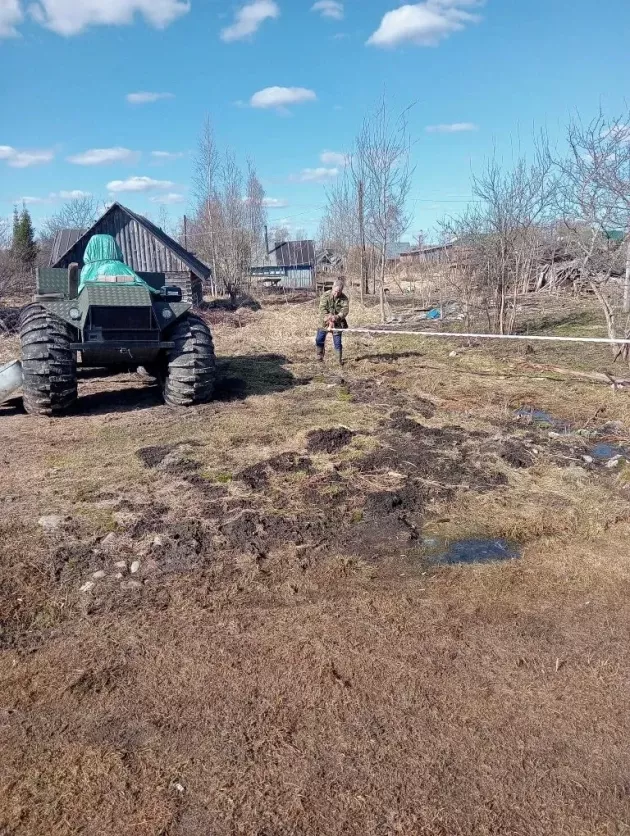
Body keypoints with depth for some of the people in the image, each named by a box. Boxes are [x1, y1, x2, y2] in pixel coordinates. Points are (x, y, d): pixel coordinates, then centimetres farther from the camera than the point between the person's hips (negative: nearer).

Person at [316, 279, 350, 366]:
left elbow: (345, 310, -20)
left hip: (337, 323, -1)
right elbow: (322, 308, -17)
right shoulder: (326, 296, -9)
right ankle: (319, 357, 23)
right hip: (324, 322, 1)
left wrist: (337, 317, -39)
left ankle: (340, 359, 10)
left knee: (337, 342, -3)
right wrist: (327, 317, -35)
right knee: (319, 340, 4)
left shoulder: (344, 299, -9)